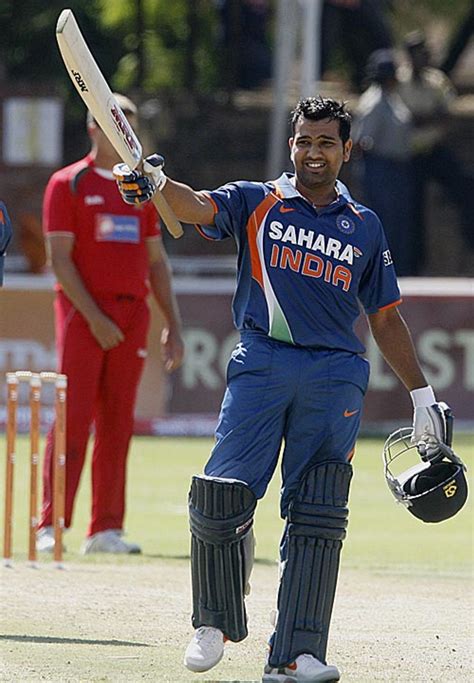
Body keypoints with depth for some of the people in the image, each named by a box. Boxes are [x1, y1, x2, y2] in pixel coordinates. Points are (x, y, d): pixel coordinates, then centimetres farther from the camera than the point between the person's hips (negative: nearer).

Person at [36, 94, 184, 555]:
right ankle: (49, 527, -9)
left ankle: (106, 529, 6)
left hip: (132, 317, 5)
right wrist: (94, 317, -16)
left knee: (117, 425, 4)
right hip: (82, 311, -5)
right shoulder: (68, 184, 0)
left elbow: (156, 261, 18)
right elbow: (60, 258, -7)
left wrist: (172, 325, 9)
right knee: (73, 419, -10)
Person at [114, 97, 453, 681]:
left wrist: (421, 394, 19)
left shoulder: (364, 227, 17)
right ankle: (216, 623, 12)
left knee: (316, 516, -8)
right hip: (260, 364, -1)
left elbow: (386, 318, 22)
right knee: (221, 497, -11)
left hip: (334, 375, 1)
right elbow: (199, 207, -10)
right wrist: (155, 182, -32)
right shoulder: (257, 203, 10)